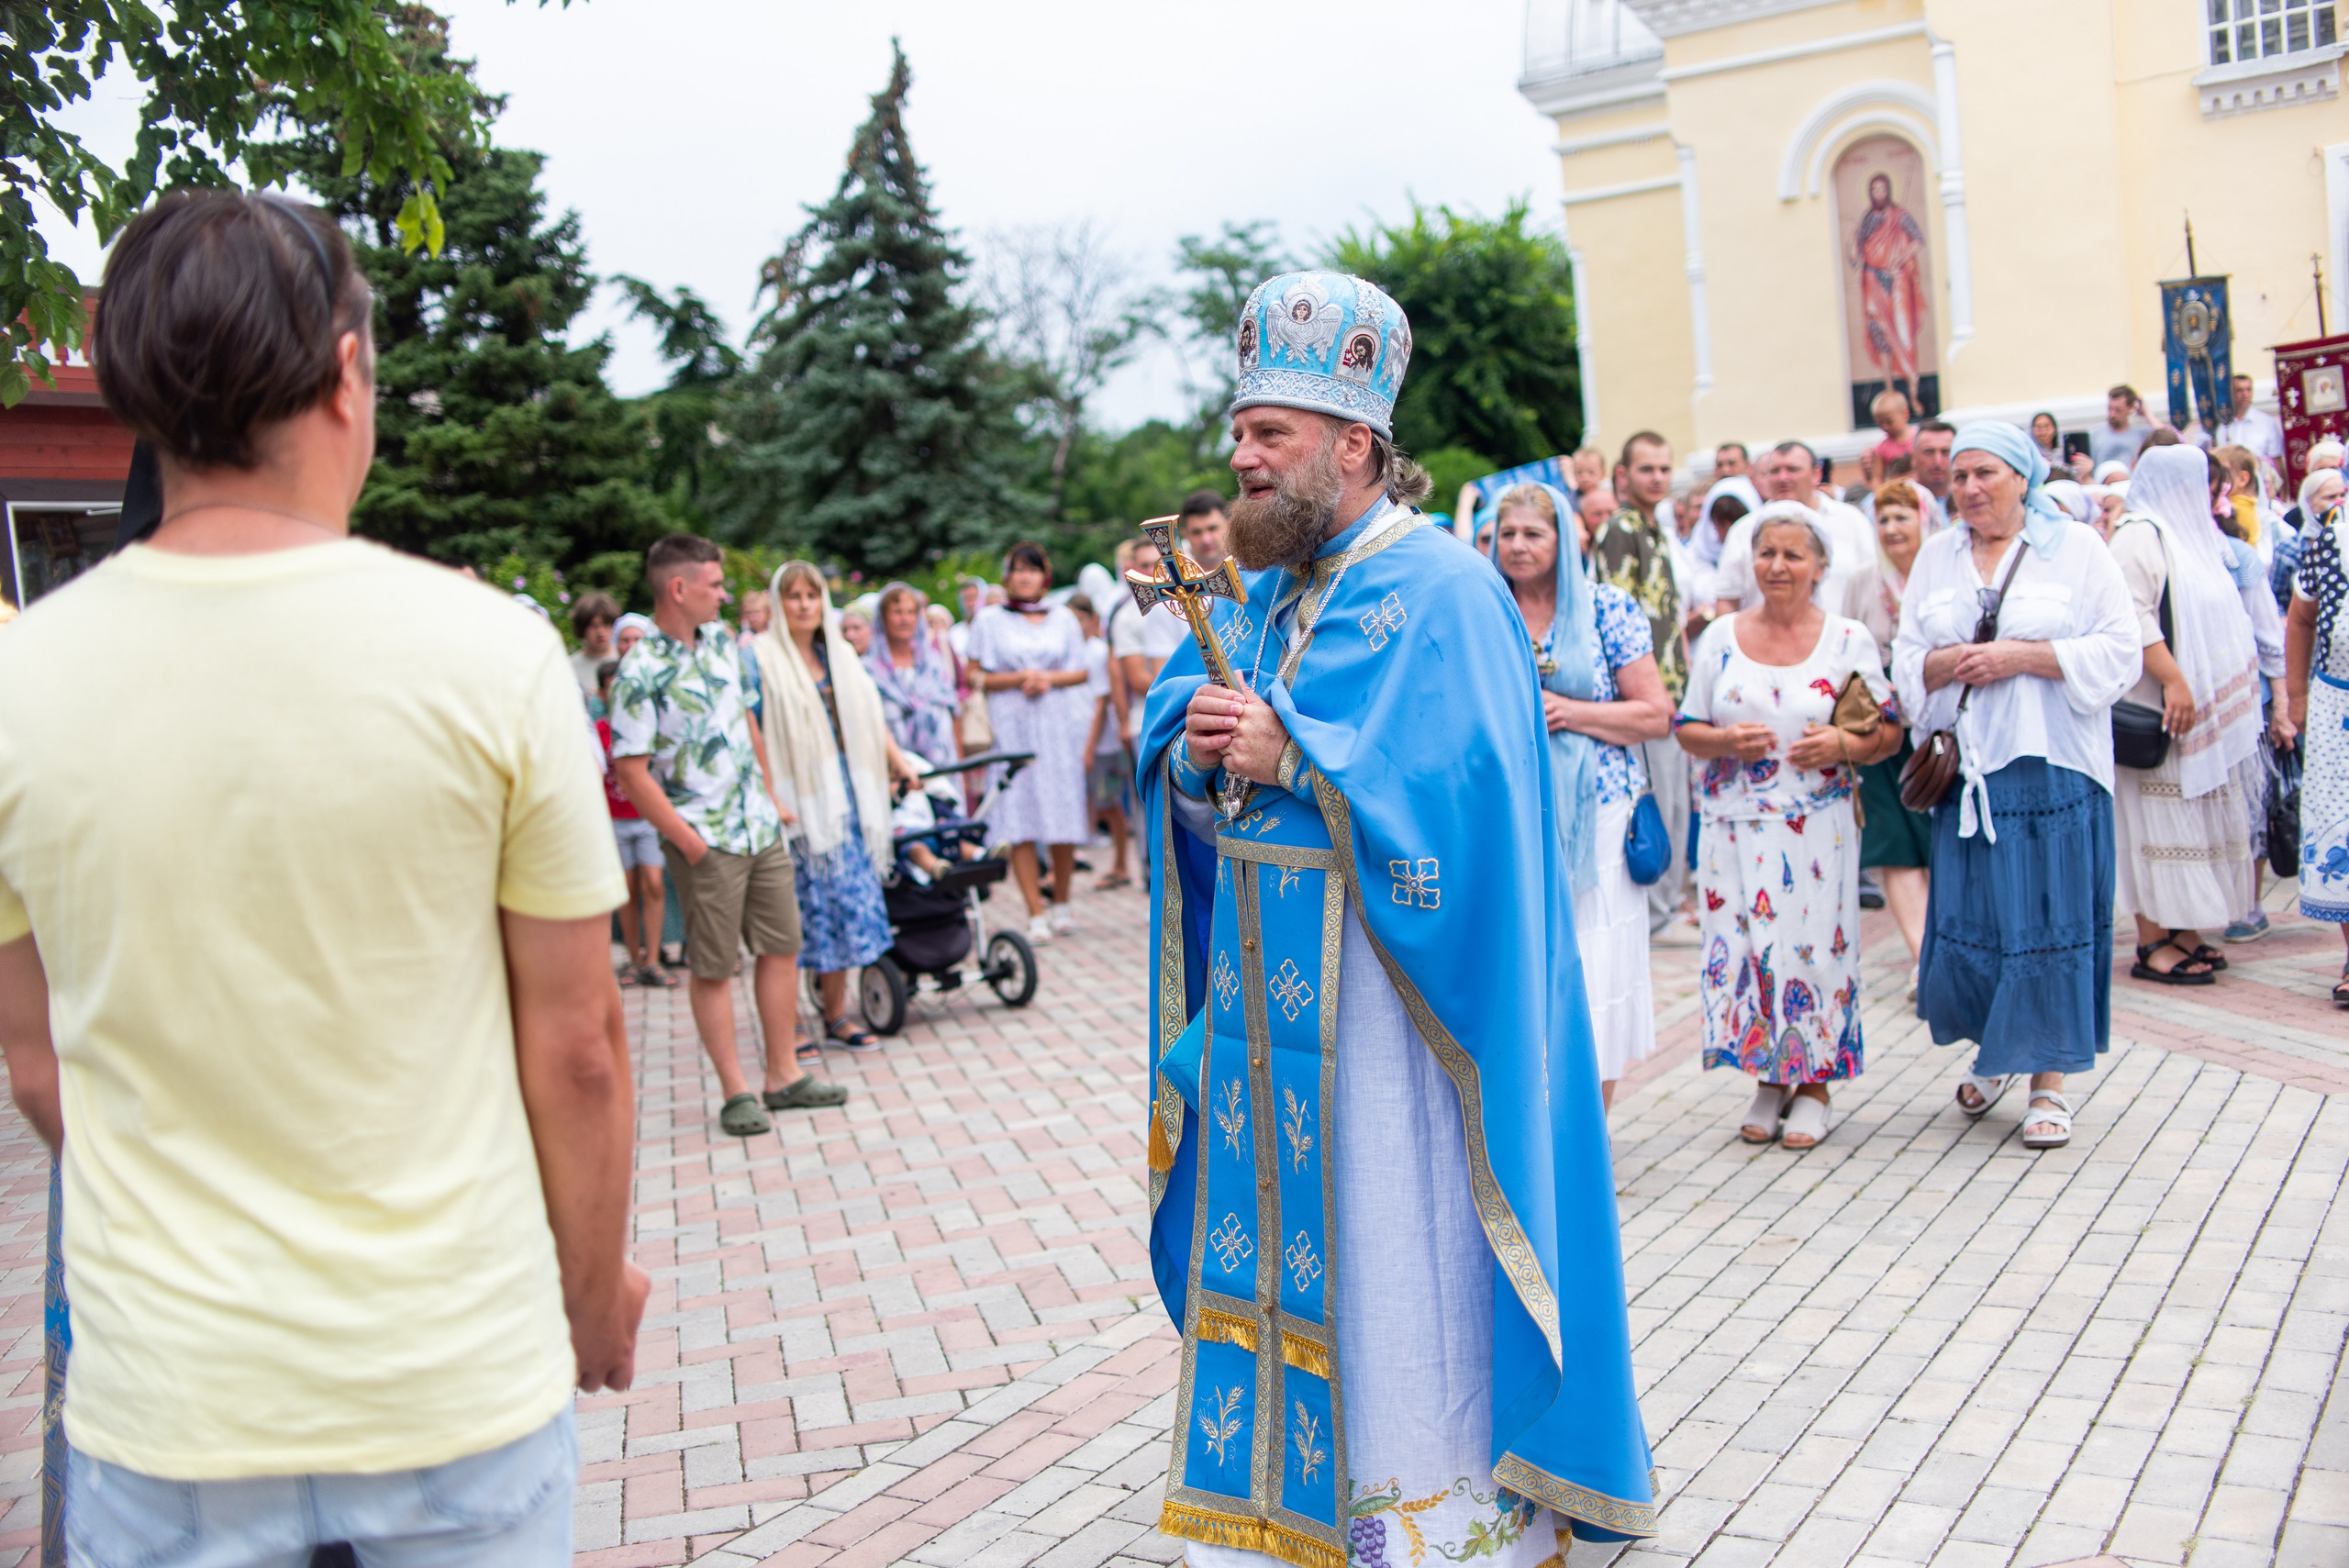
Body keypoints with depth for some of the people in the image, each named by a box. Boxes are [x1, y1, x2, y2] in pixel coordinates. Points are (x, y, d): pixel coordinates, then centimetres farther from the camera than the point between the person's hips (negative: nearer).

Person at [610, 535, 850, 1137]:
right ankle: (736, 1091, 11)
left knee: (781, 947, 11)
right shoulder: (641, 670, -15)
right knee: (713, 968, 2)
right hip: (705, 841, -7)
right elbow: (630, 770, -17)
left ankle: (784, 1075, 21)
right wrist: (686, 840, -16)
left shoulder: (722, 640, 7)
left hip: (761, 828, 7)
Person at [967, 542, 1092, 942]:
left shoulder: (1063, 618, 14)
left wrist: (1050, 679, -7)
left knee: (1065, 822, -1)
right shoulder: (989, 620, 8)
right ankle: (1035, 914, -6)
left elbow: (1081, 672, 11)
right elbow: (977, 677, 3)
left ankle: (1061, 905, 14)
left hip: (1061, 726, 2)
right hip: (1013, 727, -2)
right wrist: (1020, 678, -9)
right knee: (1020, 823, -8)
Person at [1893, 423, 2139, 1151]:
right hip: (1968, 766, 3)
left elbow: (2120, 651, -5)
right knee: (1967, 918, 5)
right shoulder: (1937, 556, 13)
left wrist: (2022, 656, -15)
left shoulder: (2076, 547, 2)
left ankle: (2049, 1083, 8)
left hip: (2054, 766, -3)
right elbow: (1907, 659, 10)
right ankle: (1994, 1049, 29)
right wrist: (1947, 663, -11)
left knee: (2051, 919, -2)